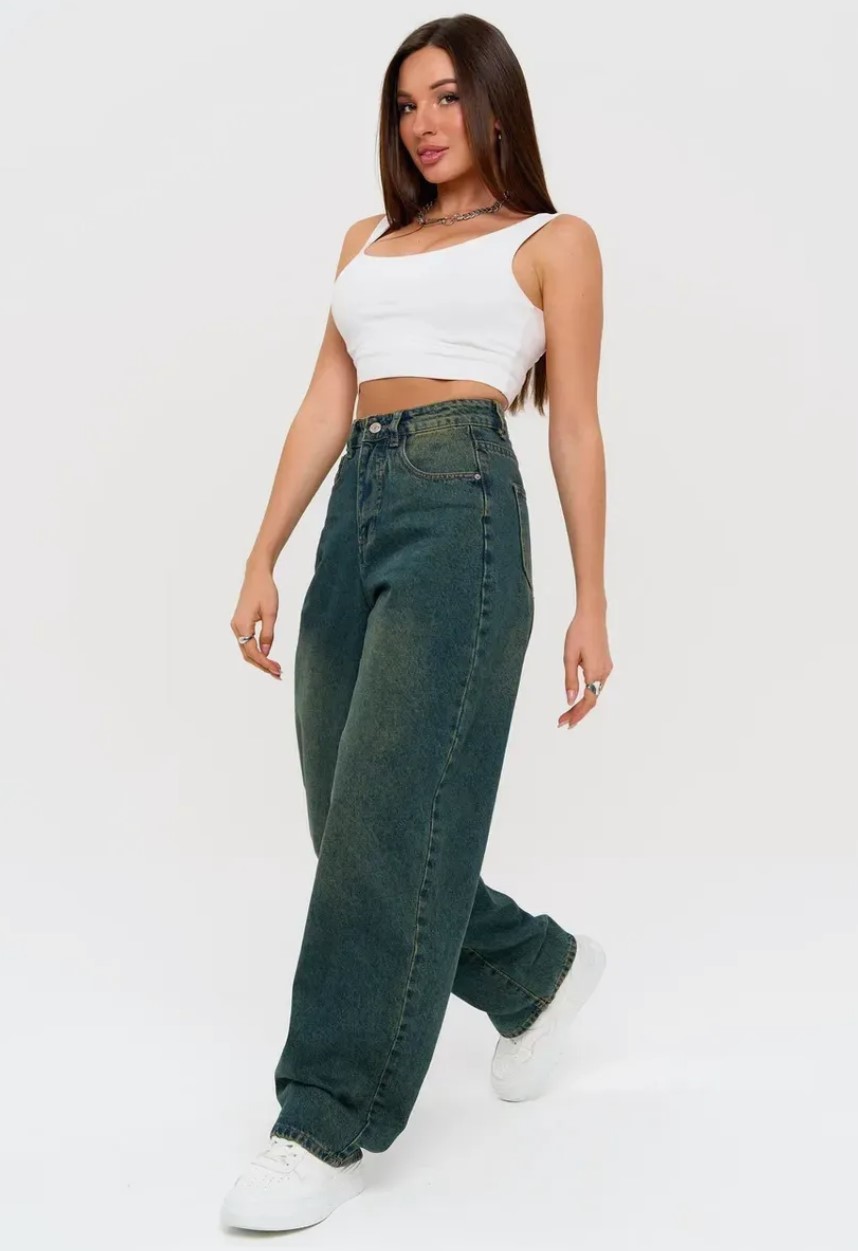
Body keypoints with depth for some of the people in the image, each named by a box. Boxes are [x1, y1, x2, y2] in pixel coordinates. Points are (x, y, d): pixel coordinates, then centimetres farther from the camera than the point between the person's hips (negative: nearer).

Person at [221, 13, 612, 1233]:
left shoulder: (553, 242, 11)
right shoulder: (369, 242, 24)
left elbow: (575, 426, 6)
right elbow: (325, 407, 17)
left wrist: (593, 605, 1)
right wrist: (262, 560, 9)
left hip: (463, 504, -6)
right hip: (356, 514, 6)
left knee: (391, 813, -13)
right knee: (351, 820, 7)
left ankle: (330, 1125, -5)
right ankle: (538, 969, 30)